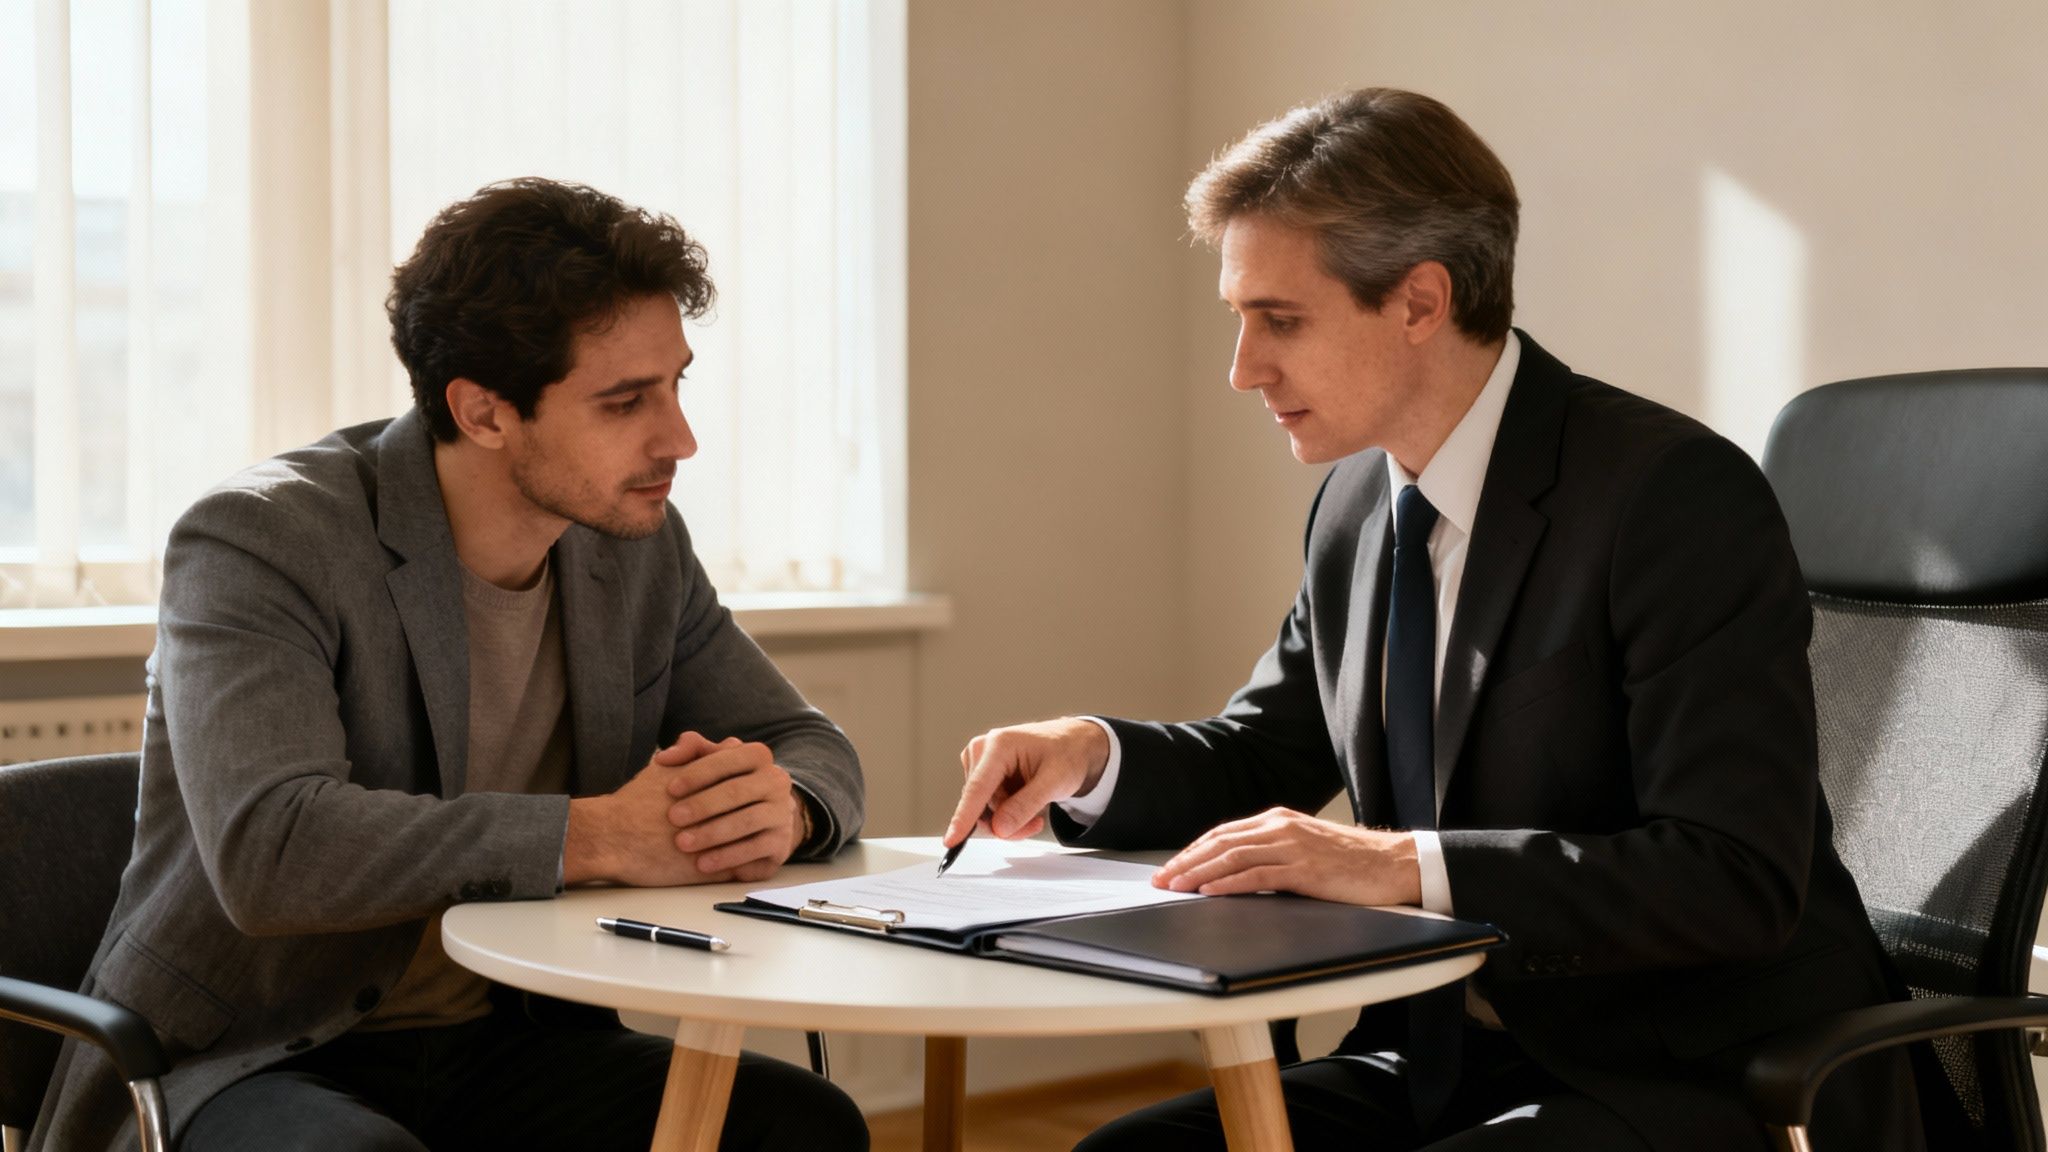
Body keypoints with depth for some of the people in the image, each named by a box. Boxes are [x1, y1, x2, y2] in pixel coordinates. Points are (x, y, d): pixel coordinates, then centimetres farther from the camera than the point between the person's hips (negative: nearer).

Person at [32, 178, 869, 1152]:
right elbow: (270, 851, -30)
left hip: (503, 1050, 6)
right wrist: (600, 834, -29)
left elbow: (816, 751, 11)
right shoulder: (256, 542, -15)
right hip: (251, 1064, -5)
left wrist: (781, 808, -15)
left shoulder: (640, 546, 5)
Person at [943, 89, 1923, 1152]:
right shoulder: (1355, 505, 7)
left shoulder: (1679, 495, -17)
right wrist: (1093, 755, -2)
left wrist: (1406, 864, -29)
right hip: (1449, 1061, 7)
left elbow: (1738, 876, -24)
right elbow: (1262, 759, 19)